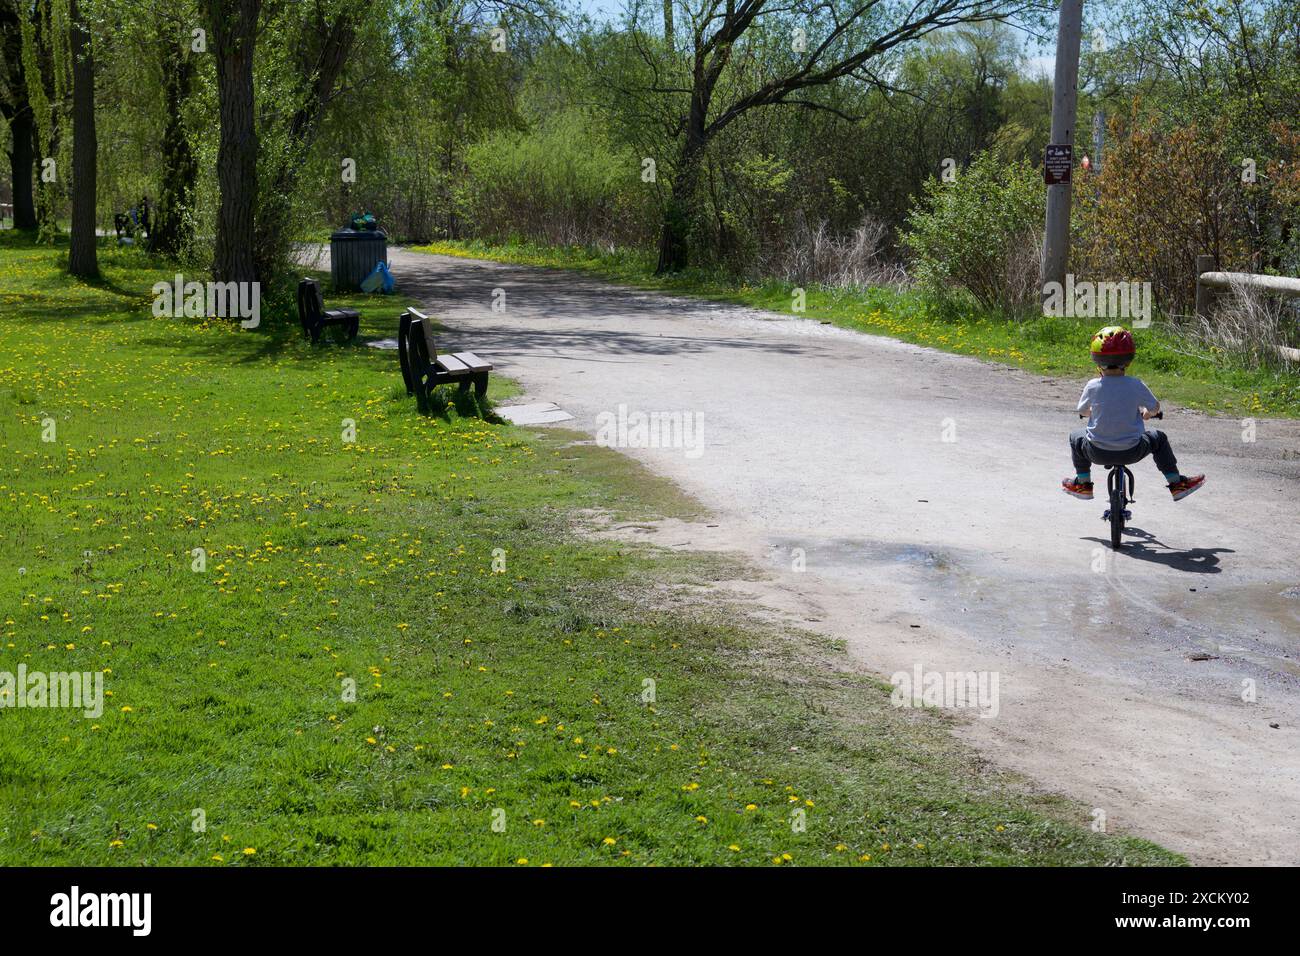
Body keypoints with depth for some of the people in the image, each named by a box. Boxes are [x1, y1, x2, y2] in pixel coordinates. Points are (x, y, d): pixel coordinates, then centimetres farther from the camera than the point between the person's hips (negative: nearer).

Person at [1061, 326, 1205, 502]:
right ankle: (1176, 483, 32)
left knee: (1076, 436, 31)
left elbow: (1083, 411, 8)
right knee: (1158, 438, 28)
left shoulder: (1092, 387, -10)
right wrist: (1146, 411, 29)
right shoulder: (1136, 385, -10)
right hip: (1132, 452, 0)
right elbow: (1155, 408, 5)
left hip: (1098, 452, 0)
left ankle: (1083, 483, 35)